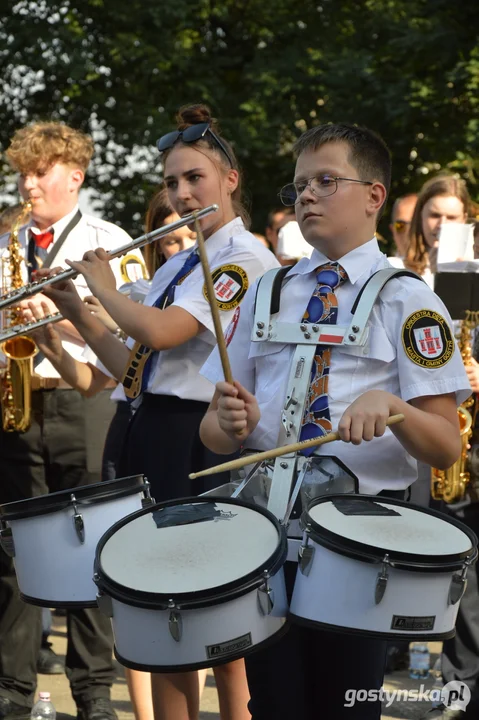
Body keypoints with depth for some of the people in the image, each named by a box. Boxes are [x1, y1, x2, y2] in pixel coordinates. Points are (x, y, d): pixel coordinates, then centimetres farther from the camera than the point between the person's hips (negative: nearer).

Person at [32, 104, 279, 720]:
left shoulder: (244, 258, -11)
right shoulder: (176, 267, 17)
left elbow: (161, 333, -23)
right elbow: (131, 365, 16)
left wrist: (104, 289, -6)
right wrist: (75, 311, 6)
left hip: (202, 443, -8)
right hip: (153, 436, 9)